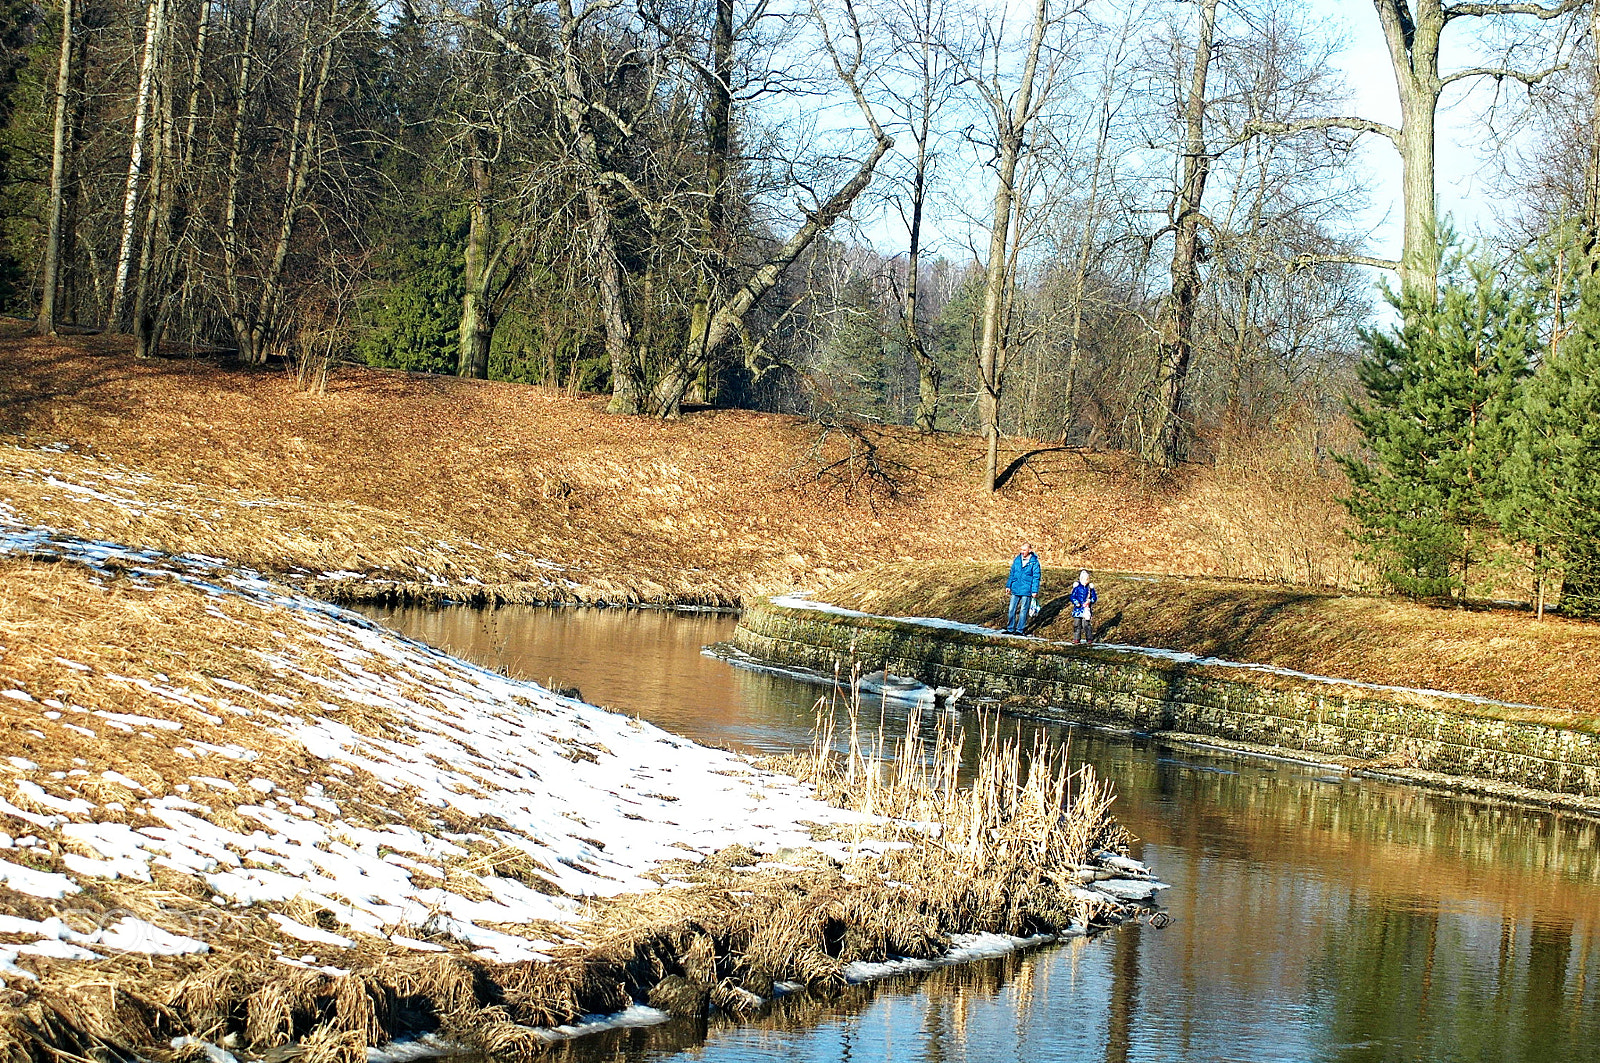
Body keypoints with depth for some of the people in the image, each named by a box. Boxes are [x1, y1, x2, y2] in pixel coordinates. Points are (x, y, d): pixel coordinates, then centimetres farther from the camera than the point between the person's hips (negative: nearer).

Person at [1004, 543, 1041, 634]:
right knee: (1012, 609, 6)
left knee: (1023, 610, 3)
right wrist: (1008, 585, 13)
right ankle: (1010, 628, 16)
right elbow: (1012, 573, 14)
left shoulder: (1034, 562, -8)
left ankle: (1020, 629, 13)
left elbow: (1036, 577, -5)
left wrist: (1034, 590, -8)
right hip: (1015, 589, 4)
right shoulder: (1017, 560, 4)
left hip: (1026, 590, -4)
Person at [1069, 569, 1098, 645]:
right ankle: (1076, 639, 15)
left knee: (1086, 624, -1)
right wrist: (1076, 602, -18)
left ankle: (1089, 639, 8)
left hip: (1086, 609, -1)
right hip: (1078, 609, 1)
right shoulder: (1077, 587, -2)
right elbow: (1072, 596, -1)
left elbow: (1094, 597, 5)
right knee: (1077, 624, 5)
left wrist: (1089, 601, -13)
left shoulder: (1090, 587, 1)